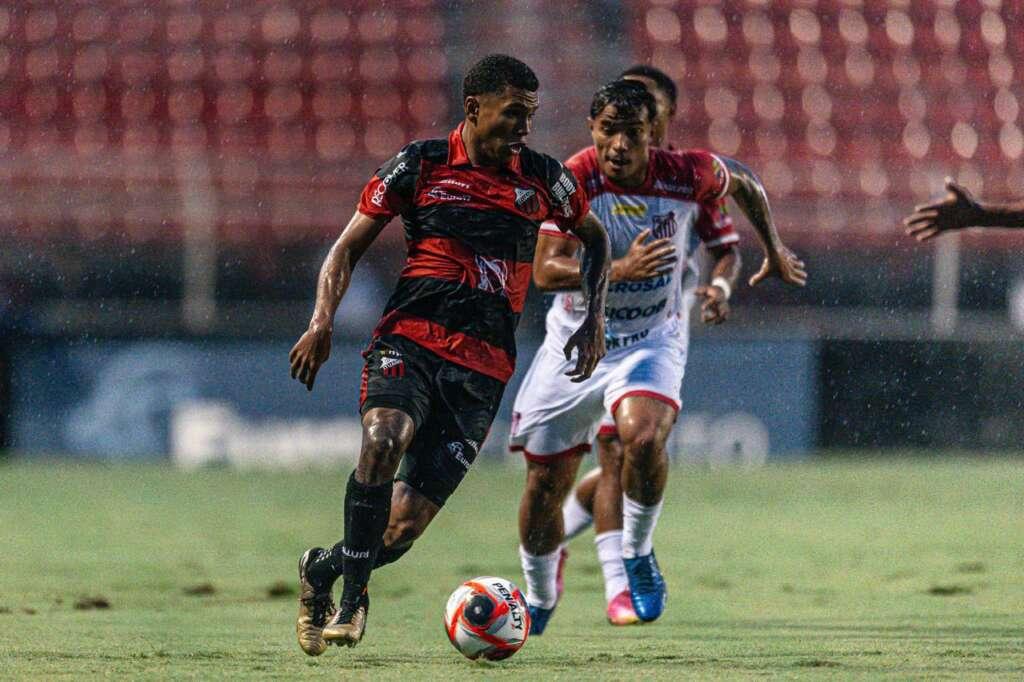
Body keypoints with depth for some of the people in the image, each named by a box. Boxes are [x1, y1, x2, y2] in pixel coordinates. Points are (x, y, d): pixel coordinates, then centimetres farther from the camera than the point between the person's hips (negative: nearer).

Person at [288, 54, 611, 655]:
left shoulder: (543, 178, 10)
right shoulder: (420, 166, 4)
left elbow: (596, 237, 27)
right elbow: (348, 248, 8)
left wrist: (595, 319, 14)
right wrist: (323, 323, -7)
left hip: (483, 368, 2)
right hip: (409, 340, -2)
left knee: (406, 526, -7)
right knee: (384, 439, -35)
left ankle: (322, 570, 23)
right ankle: (352, 595, -21)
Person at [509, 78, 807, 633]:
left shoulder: (687, 176, -16)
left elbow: (743, 182, 7)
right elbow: (544, 271, -27)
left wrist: (775, 251, 18)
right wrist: (621, 269, -41)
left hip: (652, 342, -1)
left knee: (643, 438, -32)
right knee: (544, 485, 6)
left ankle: (637, 554, -4)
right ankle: (539, 599, 34)